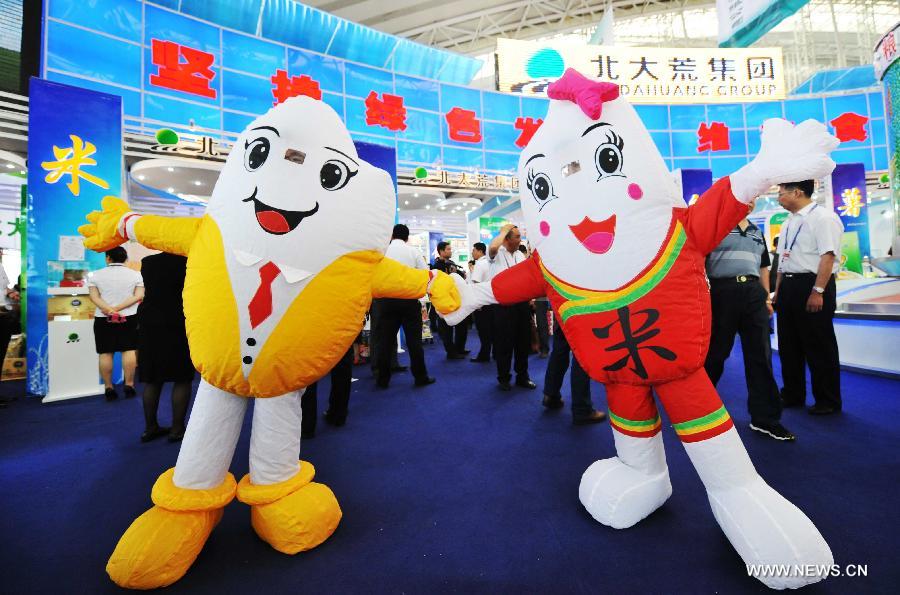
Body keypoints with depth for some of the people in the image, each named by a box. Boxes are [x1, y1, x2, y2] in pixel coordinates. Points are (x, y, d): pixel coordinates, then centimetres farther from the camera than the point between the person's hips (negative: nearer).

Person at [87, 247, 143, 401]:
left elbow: (94, 297, -6)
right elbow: (139, 296, -9)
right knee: (129, 350, 2)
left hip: (103, 318, 1)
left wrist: (108, 309, -15)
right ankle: (129, 385, 2)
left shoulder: (95, 275, 4)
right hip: (129, 317, 0)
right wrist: (118, 308, -11)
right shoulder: (136, 274, 2)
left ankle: (108, 388, 8)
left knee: (105, 353, 5)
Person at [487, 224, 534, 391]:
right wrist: (504, 231, -15)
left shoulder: (521, 255, 13)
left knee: (523, 340, 12)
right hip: (503, 303, -6)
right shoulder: (497, 253, -6)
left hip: (521, 301, 6)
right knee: (504, 341, 3)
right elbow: (492, 247, -31)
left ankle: (522, 376, 25)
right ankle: (503, 377, 18)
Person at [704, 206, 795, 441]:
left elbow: (762, 267, 24)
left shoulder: (757, 232, 21)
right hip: (722, 292, -6)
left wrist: (767, 297, 15)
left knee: (760, 355, 5)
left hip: (753, 293, 6)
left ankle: (764, 418, 13)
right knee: (715, 351, 2)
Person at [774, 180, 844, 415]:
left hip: (812, 285, -8)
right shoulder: (789, 222, 16)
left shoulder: (823, 217, -9)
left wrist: (817, 291, -22)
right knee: (788, 345, 13)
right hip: (788, 285, 8)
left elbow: (828, 256, -16)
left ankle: (828, 401, 16)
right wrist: (778, 290, 16)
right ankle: (792, 394, 25)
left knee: (819, 346, 2)